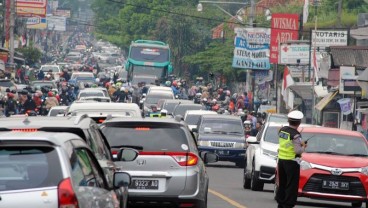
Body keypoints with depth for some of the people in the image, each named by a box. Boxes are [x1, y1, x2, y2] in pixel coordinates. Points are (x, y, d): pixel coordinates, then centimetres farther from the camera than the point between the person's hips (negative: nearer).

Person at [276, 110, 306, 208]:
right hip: (291, 162, -7)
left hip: (281, 160, 7)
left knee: (282, 184, 16)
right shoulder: (295, 135, -19)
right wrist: (303, 147, -1)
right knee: (291, 185, -2)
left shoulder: (282, 130, 3)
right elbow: (298, 150, -22)